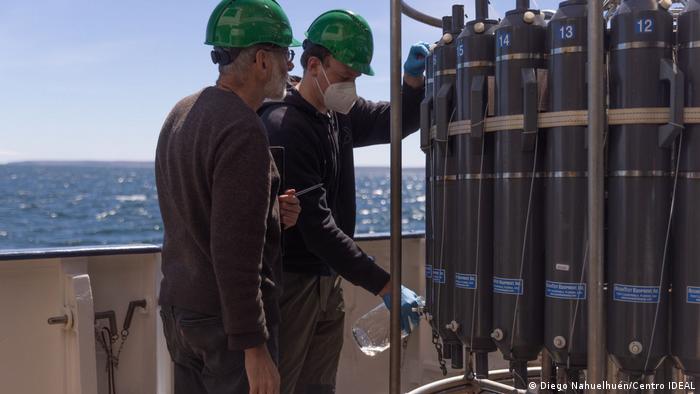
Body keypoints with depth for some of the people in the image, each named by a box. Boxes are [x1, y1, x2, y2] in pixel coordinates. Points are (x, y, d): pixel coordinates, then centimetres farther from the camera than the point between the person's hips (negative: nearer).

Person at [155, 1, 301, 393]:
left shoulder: (181, 113, 9)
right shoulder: (243, 130, -20)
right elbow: (234, 253, -25)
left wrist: (271, 213, 6)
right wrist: (255, 347, -21)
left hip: (178, 306, 9)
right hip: (226, 320, -9)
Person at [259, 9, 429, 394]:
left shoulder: (340, 113, 5)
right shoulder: (283, 128, -20)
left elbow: (397, 122, 20)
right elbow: (317, 228, -25)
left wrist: (413, 81, -3)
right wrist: (385, 286, -26)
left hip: (328, 279, 8)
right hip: (289, 282, -8)